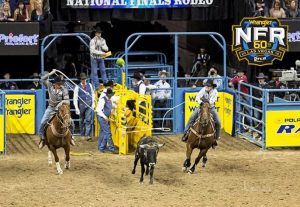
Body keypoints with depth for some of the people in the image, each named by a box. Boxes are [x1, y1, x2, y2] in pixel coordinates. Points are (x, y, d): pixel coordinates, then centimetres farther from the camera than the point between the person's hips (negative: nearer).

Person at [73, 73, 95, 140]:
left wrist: (93, 104, 3)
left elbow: (93, 94, 13)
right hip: (81, 105, -1)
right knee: (82, 120, 12)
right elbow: (75, 98, -7)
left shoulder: (89, 85, 5)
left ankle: (87, 135, -16)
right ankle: (82, 134, 25)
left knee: (88, 120, -11)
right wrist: (76, 108, -15)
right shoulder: (77, 87, -4)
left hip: (89, 105, 1)